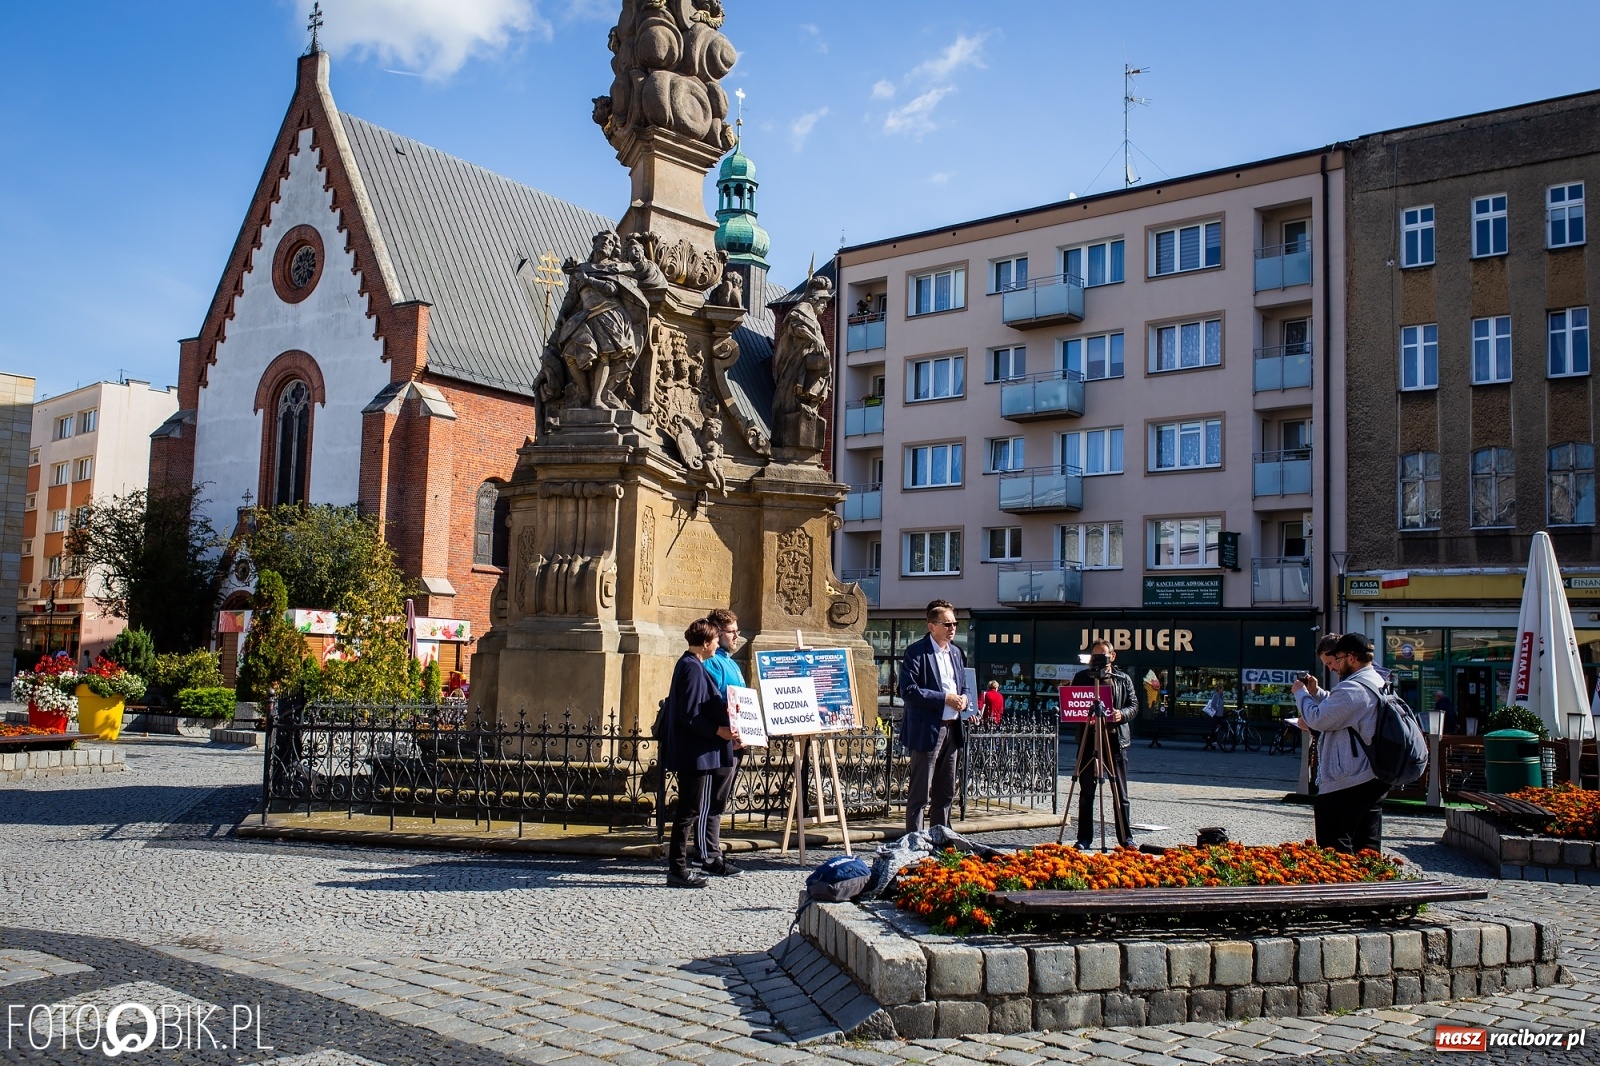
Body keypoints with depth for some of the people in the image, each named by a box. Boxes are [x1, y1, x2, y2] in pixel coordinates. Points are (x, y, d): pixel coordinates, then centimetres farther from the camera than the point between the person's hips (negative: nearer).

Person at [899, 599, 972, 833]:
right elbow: (908, 690, -17)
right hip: (927, 731, -7)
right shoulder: (916, 652, -9)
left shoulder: (956, 652, 15)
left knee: (946, 794, 14)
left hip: (952, 730, 8)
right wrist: (944, 698, -19)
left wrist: (964, 698, 0)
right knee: (920, 794, -2)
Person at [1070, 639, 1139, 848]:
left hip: (1116, 739, 0)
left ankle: (1126, 838, 12)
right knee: (1086, 792, 2)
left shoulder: (1123, 679, 10)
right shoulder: (1081, 677, 9)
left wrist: (1122, 714, -12)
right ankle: (1084, 838, 7)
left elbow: (1134, 706, 8)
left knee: (1121, 793, 4)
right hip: (1088, 739, 0)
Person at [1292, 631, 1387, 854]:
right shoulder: (1379, 685, 15)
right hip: (1374, 779, 10)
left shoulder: (1352, 689, -19)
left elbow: (1319, 719, -16)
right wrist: (1316, 692, 14)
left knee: (1336, 854, -4)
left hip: (1346, 785, -10)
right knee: (1368, 849, 14)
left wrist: (1301, 693, -1)